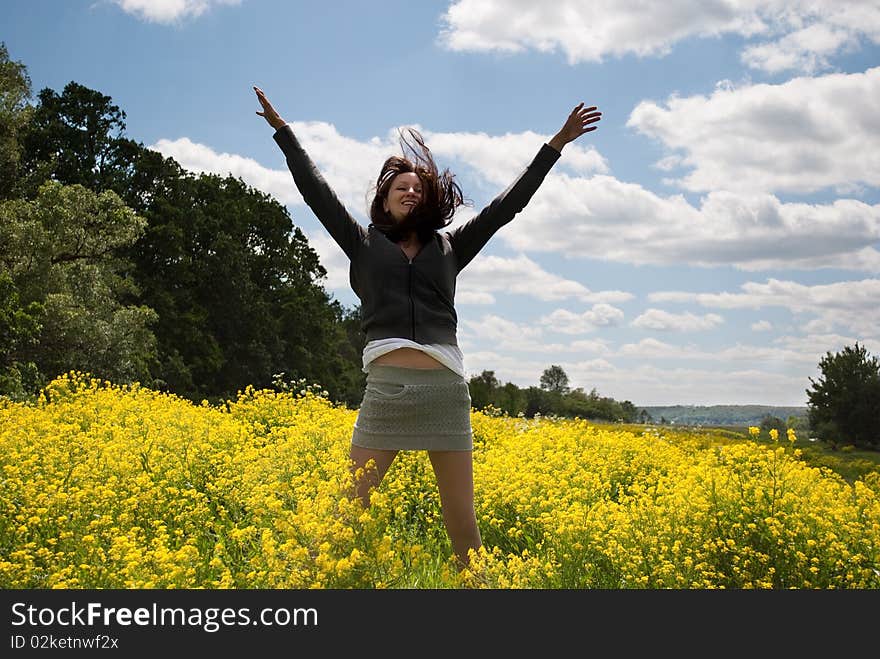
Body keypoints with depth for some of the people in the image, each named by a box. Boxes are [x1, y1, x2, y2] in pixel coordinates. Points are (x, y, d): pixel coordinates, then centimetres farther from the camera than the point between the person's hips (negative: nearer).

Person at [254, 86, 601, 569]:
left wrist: (555, 145, 17)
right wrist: (283, 131, 12)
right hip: (386, 387, -1)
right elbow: (317, 192, 13)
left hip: (445, 388, 1)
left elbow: (506, 206, 18)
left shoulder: (449, 247, 18)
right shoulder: (364, 244, 16)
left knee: (461, 520, 5)